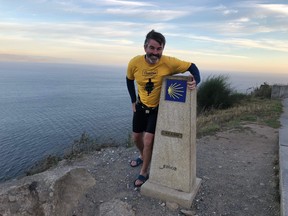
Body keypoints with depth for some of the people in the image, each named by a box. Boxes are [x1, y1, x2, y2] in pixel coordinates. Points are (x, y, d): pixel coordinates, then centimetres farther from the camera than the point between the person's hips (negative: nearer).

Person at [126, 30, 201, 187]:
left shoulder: (169, 63, -26)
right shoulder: (134, 63, -19)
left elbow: (192, 67, -14)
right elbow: (129, 80, 1)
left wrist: (195, 81, -34)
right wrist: (133, 101, 4)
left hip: (159, 108, -3)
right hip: (141, 106, 4)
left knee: (148, 140, -8)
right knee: (136, 137, 16)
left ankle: (144, 173, 17)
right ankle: (143, 157, 50)